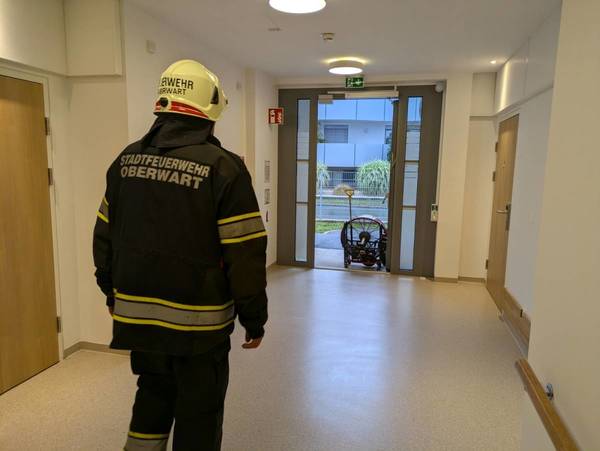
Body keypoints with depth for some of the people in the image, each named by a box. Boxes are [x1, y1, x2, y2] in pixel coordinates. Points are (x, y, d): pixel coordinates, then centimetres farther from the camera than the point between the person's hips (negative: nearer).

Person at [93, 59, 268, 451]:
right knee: (198, 413, 13)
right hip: (197, 320, -5)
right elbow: (245, 256, -17)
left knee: (153, 393, 28)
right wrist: (255, 318, -4)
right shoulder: (223, 168, -17)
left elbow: (105, 236, 10)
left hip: (137, 314, 6)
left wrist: (112, 291, 23)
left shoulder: (127, 160, 3)